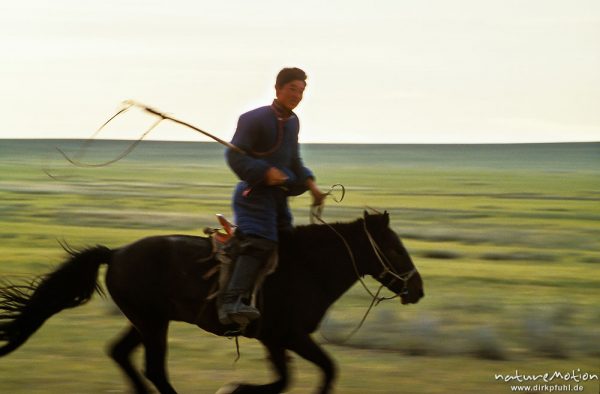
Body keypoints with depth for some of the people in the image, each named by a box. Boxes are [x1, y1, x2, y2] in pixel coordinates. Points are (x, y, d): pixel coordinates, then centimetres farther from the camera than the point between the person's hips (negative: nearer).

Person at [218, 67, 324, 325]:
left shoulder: (293, 122, 14)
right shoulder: (256, 120, -12)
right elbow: (234, 156, -15)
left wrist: (309, 184, 12)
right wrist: (264, 172, -25)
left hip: (278, 195, 9)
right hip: (254, 193, -9)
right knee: (259, 243, -25)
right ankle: (232, 302, -38)